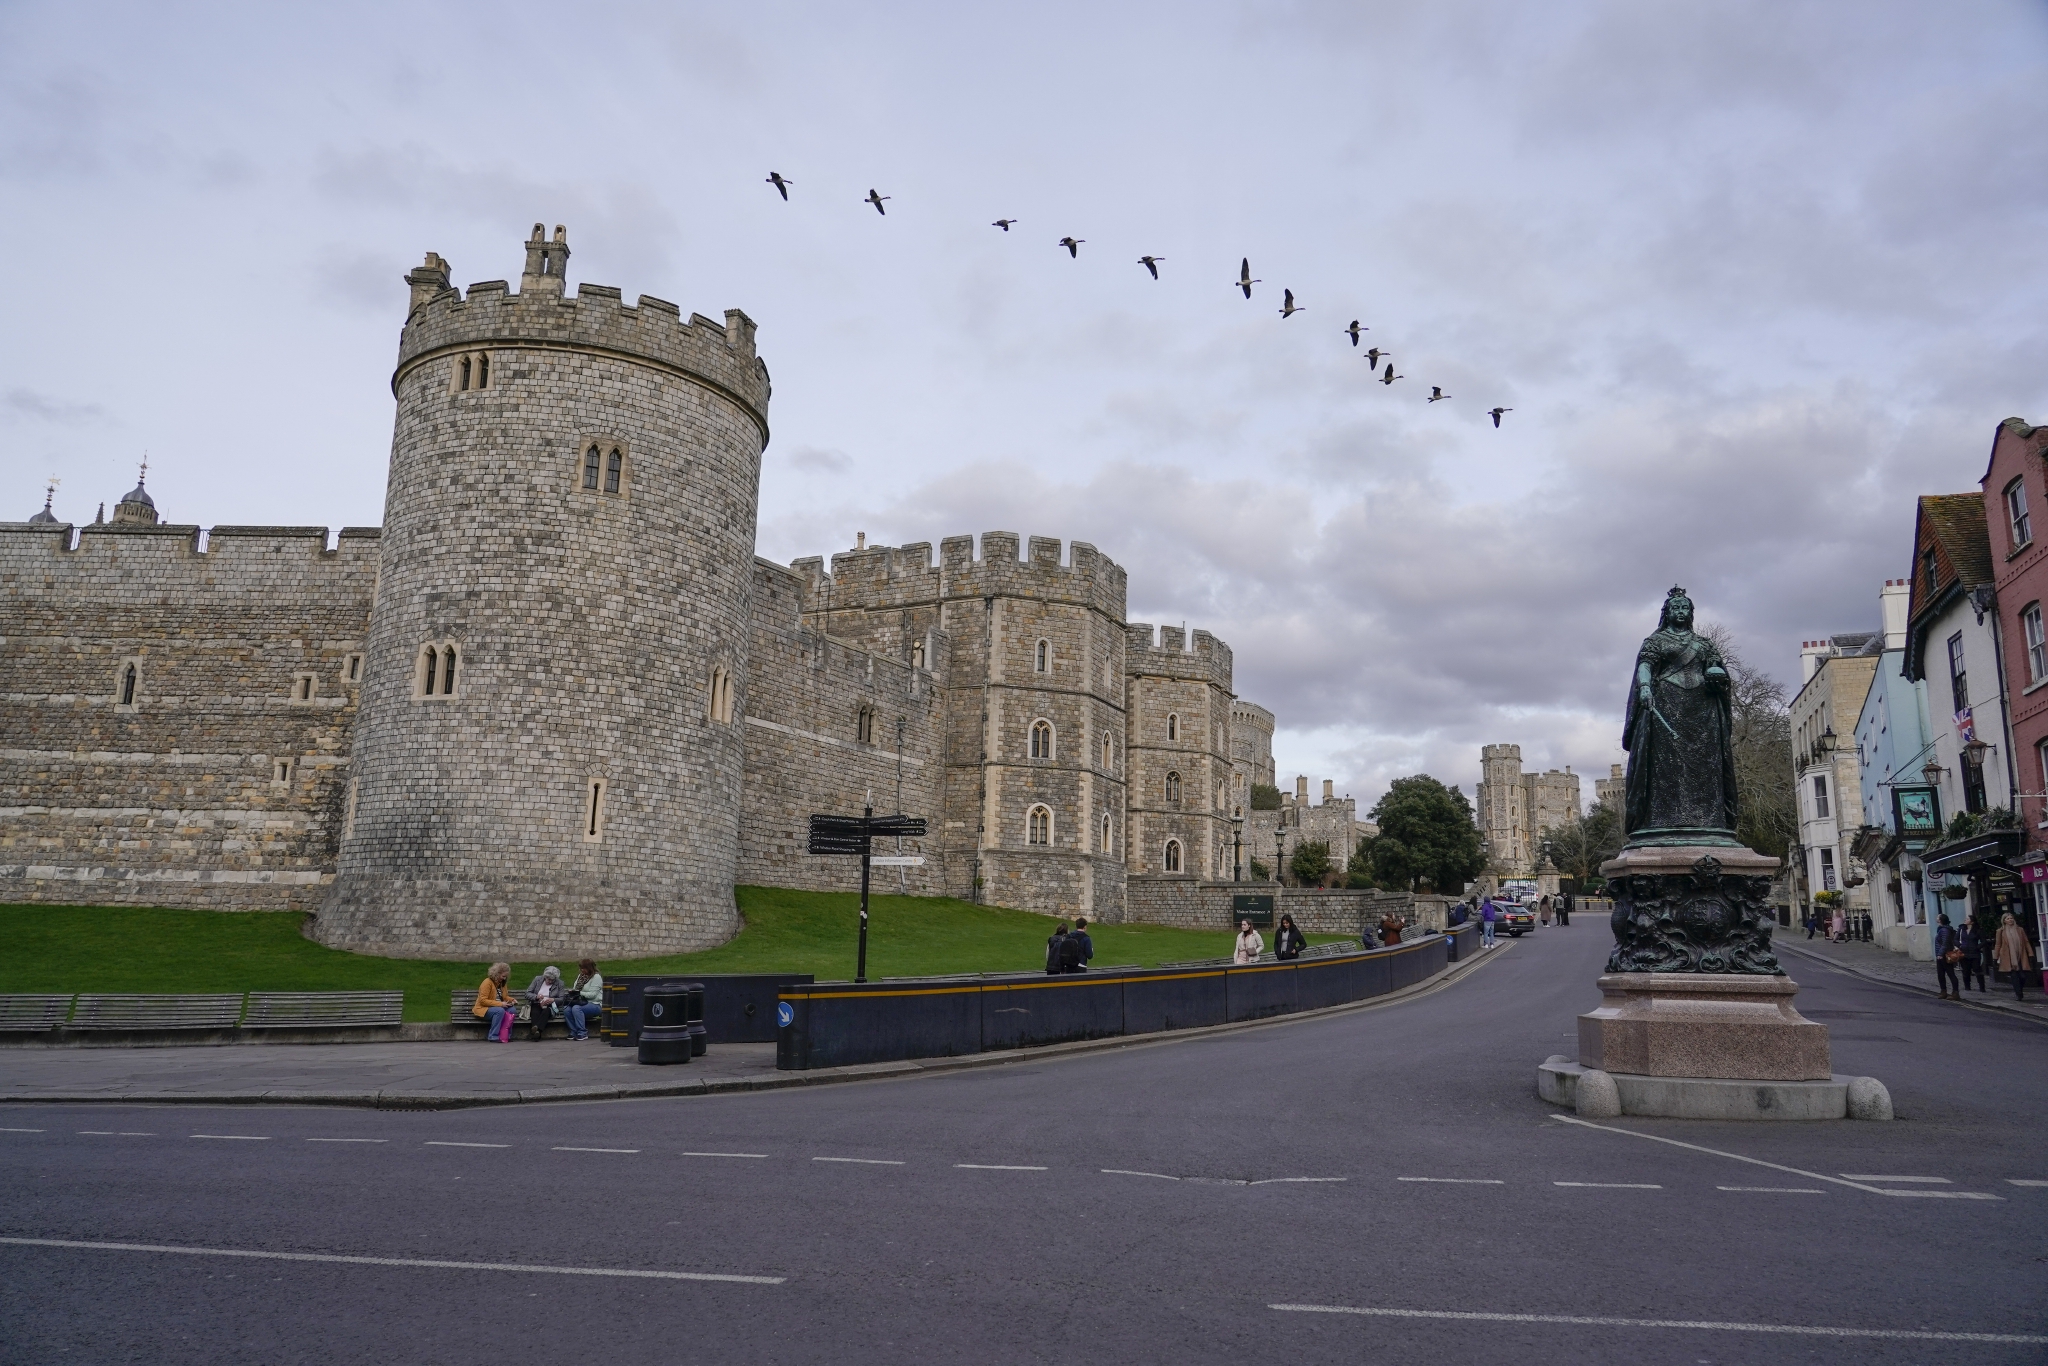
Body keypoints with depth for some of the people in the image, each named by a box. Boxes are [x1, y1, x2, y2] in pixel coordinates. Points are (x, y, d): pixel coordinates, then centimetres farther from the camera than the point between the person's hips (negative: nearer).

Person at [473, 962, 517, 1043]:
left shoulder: (502, 983, 10)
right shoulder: (487, 982, -15)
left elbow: (505, 996, 23)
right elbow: (482, 1001, -22)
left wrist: (512, 1000, -1)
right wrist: (499, 1004, -28)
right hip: (483, 1009, -7)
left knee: (513, 1010, -20)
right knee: (500, 1011, -36)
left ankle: (506, 1035, -16)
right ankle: (493, 1037, -30)